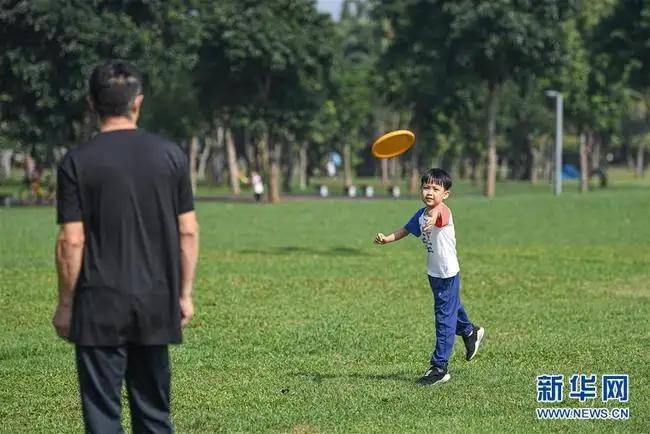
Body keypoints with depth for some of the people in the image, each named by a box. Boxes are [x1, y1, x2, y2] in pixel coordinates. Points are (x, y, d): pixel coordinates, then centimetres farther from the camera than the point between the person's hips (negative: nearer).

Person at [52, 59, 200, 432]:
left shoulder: (77, 162, -7)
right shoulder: (170, 155, 2)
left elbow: (72, 241, -9)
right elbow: (188, 232, 2)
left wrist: (65, 304, 0)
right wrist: (184, 294, 10)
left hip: (100, 304, -3)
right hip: (156, 302, 3)